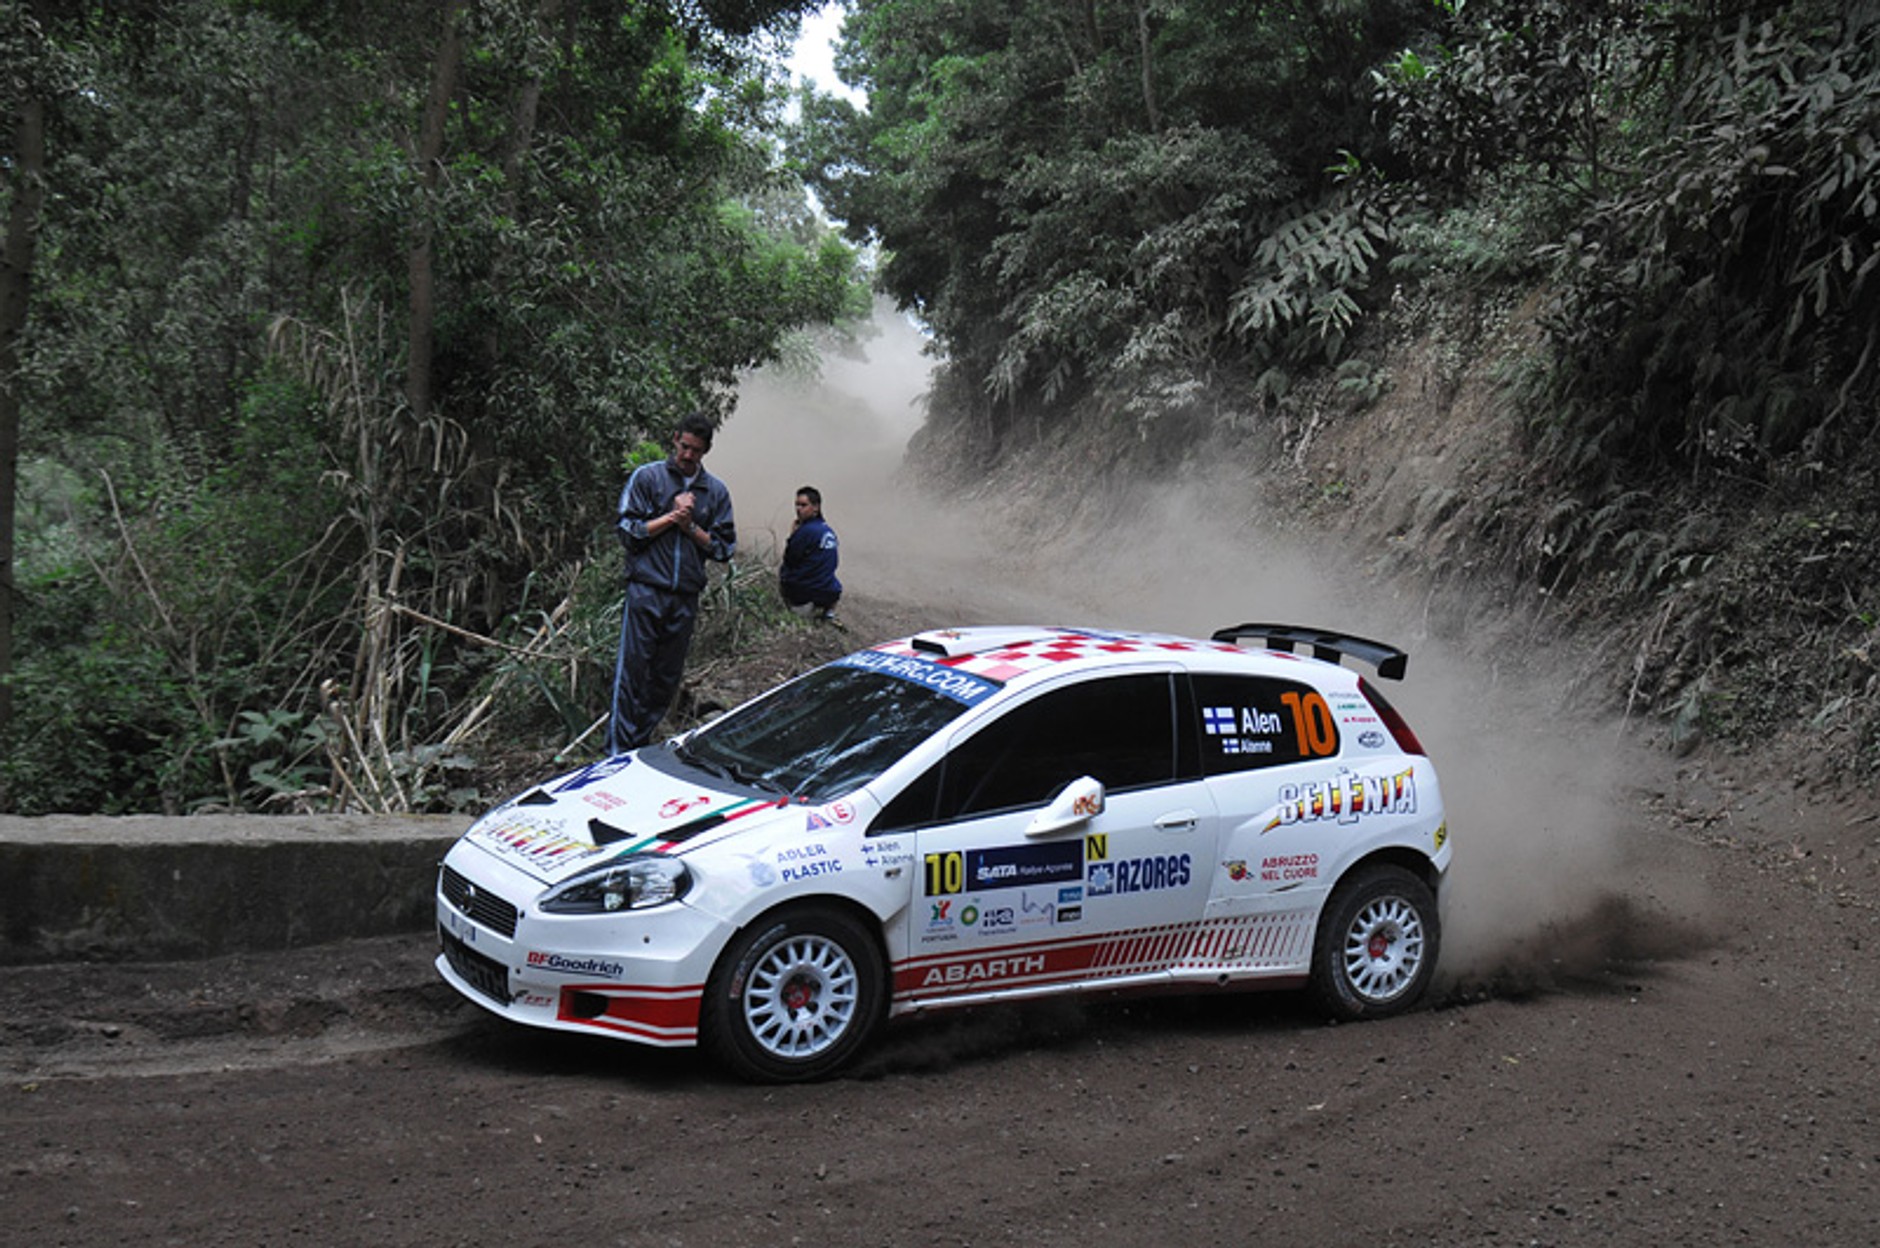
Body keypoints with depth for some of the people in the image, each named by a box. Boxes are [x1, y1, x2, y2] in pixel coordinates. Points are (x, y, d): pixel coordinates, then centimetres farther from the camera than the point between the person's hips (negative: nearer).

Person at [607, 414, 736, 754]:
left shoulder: (716, 492, 12)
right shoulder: (646, 477, 4)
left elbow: (723, 548, 10)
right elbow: (629, 532, -1)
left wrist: (691, 526, -5)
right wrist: (673, 516, -6)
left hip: (686, 598, 4)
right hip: (647, 589, -4)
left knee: (667, 680, 6)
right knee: (632, 672, -8)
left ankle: (640, 744, 16)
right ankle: (619, 750, -7)